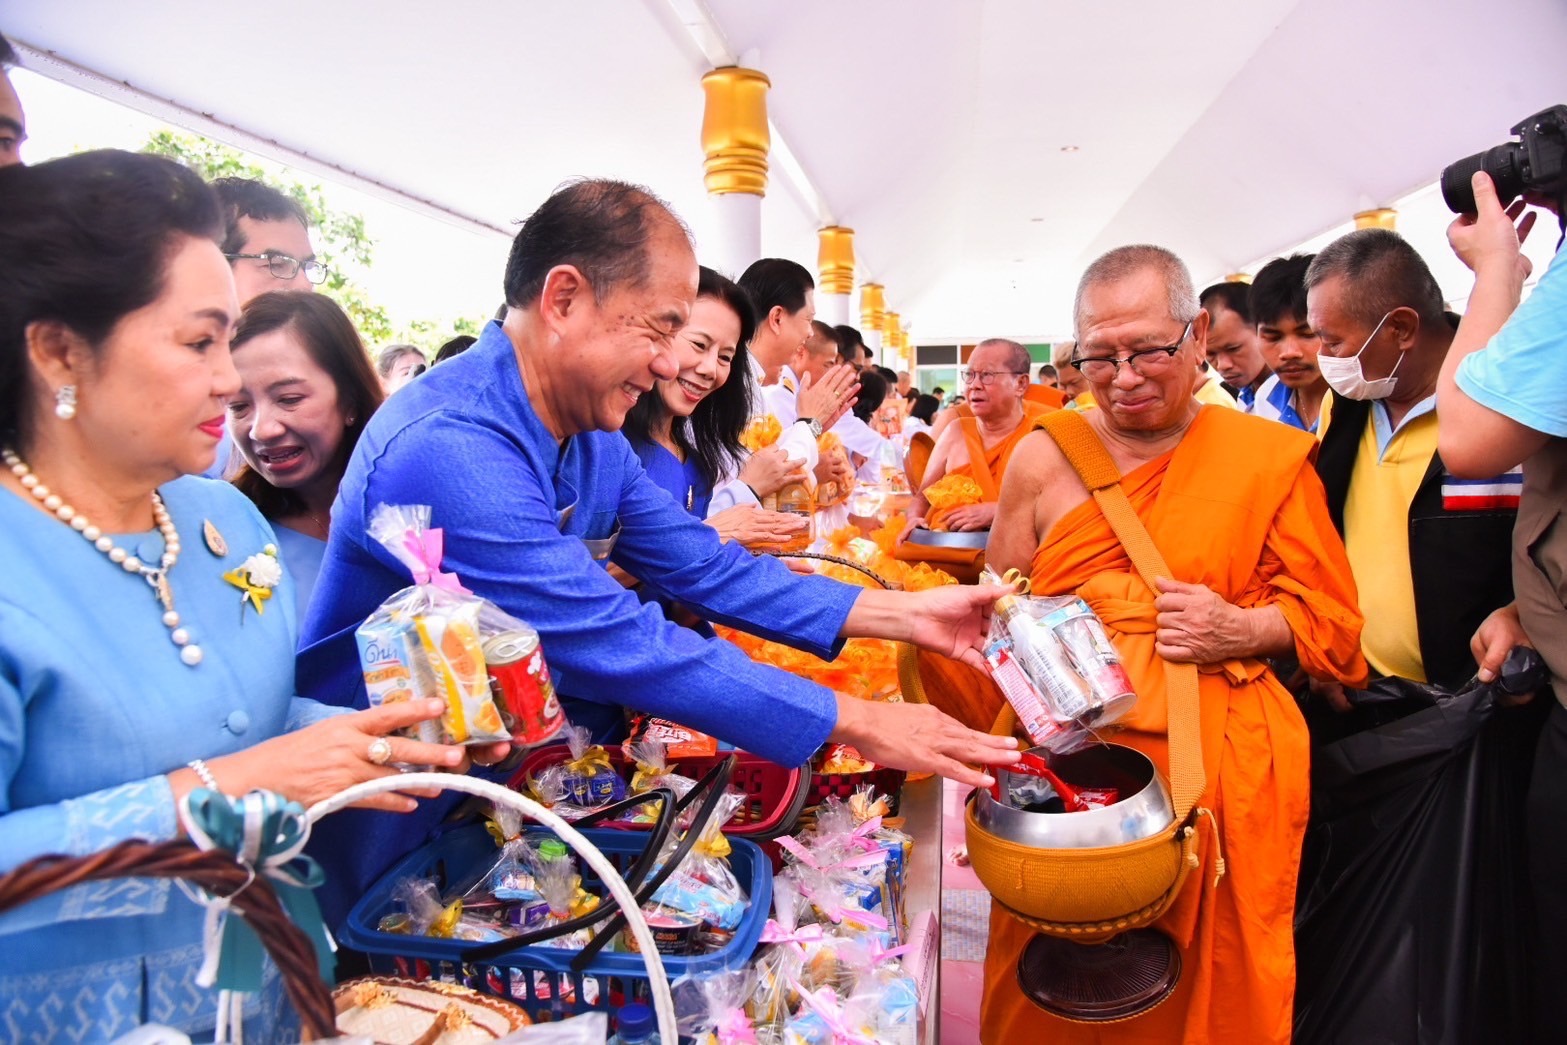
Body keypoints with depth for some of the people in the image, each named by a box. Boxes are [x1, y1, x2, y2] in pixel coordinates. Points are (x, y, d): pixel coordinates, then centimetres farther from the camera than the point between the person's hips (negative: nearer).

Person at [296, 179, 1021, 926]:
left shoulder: (592, 436, -1)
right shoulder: (447, 448, -30)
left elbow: (705, 569, 2)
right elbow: (621, 648, -32)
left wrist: (904, 614, -5)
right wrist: (858, 724, -25)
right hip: (390, 845, -7)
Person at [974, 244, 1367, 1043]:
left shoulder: (1270, 457, 1)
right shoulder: (1042, 457, 3)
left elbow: (1329, 614, 6)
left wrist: (1243, 630, -13)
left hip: (1219, 760, 0)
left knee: (1216, 977, 12)